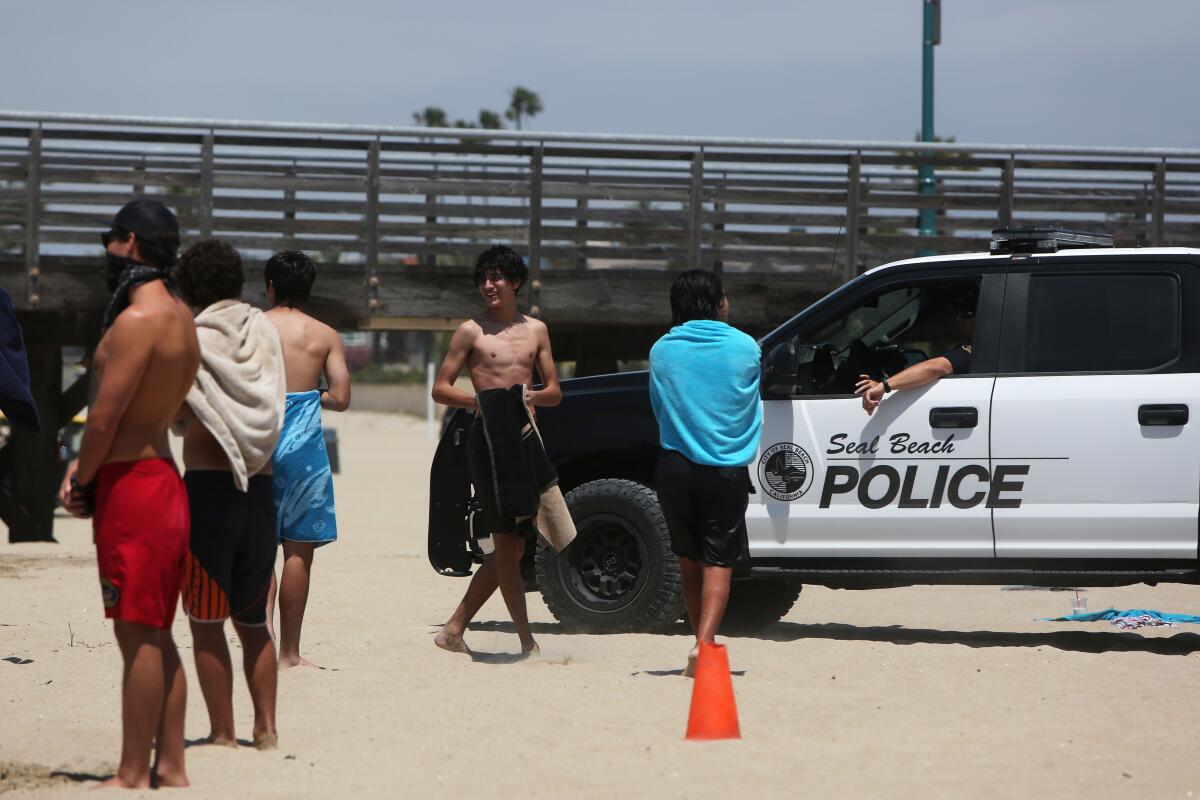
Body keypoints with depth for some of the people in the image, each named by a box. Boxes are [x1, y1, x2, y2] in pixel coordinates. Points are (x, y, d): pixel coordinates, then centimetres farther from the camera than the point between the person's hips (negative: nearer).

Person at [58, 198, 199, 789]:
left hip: (131, 489, -10)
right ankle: (170, 766, 16)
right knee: (156, 636, 13)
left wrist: (82, 482, -4)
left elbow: (104, 415, -18)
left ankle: (133, 776, -3)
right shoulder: (180, 315, 13)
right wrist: (87, 466, 9)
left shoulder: (137, 319, -17)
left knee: (139, 635, -6)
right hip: (163, 478, 10)